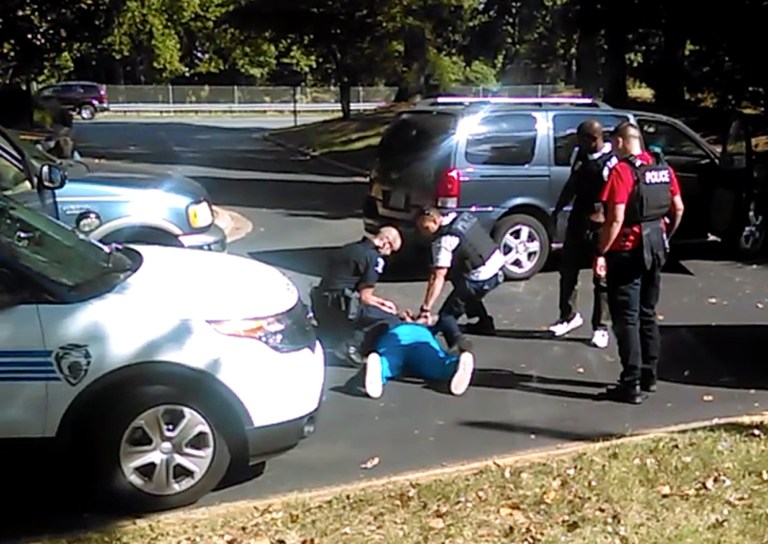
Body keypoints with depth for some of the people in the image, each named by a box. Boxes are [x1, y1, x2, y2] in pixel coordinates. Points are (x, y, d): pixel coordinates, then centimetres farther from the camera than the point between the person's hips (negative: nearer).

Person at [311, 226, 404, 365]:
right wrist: (383, 304, 11)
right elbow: (364, 297, -5)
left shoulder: (350, 249, 19)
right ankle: (353, 343, -17)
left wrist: (380, 301, 22)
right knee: (392, 322, -8)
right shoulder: (374, 257, -7)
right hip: (339, 308, -9)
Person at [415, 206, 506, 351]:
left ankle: (457, 340, -30)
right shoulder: (464, 217, 8)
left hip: (483, 279, -8)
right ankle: (485, 323, 41)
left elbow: (438, 277, -19)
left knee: (446, 316, -5)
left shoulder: (444, 240, -14)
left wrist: (426, 308, -19)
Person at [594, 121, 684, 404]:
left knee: (626, 318, -2)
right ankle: (649, 376, 24)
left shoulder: (622, 171, -16)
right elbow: (678, 208, 11)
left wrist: (601, 253, -16)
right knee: (647, 314, 17)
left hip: (627, 251, -7)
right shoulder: (664, 169, 6)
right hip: (655, 249, 7)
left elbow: (616, 220, -21)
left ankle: (632, 384, -1)